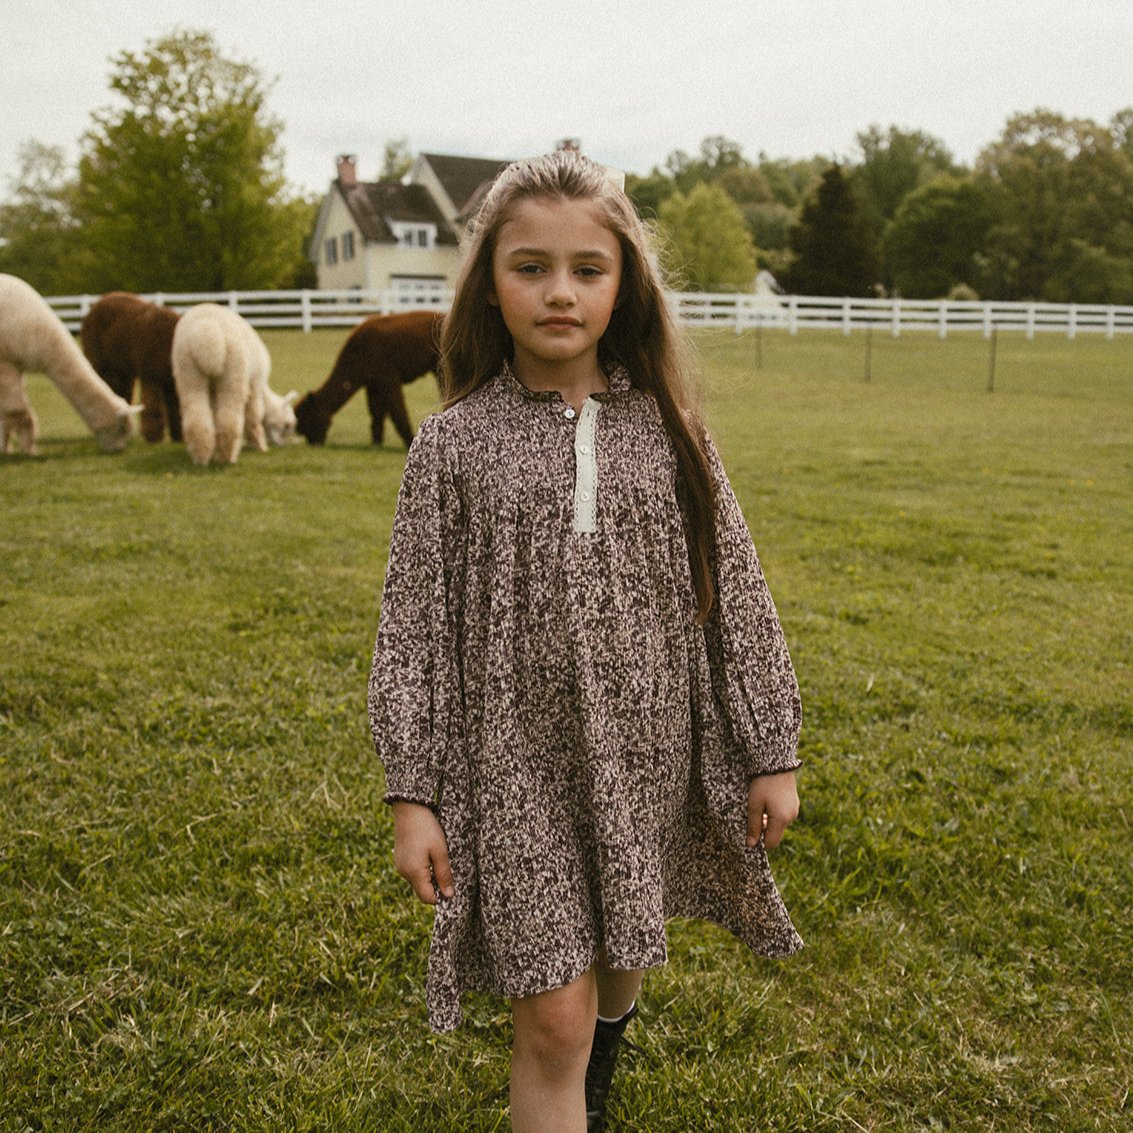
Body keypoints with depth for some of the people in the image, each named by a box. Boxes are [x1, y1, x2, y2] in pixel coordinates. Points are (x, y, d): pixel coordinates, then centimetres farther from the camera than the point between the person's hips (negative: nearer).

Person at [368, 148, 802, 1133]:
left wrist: (773, 755, 2)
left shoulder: (666, 430, -3)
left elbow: (737, 598, 1)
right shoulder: (454, 443, -7)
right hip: (516, 767, -2)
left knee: (618, 960, 23)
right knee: (552, 1020, -1)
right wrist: (411, 796, -6)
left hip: (645, 758, 3)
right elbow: (412, 627, -4)